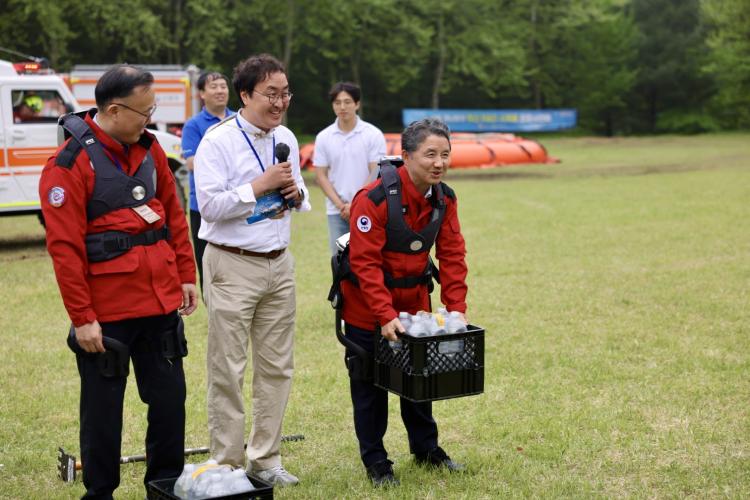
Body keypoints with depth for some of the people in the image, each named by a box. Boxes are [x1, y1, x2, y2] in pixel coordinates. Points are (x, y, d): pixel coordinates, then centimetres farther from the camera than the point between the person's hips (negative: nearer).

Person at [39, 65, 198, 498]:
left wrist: (186, 275, 11)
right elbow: (64, 247, -14)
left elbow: (174, 215, 14)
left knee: (170, 397, 13)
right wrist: (82, 317, -14)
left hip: (161, 301, 6)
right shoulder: (69, 164, -13)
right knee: (103, 407, 8)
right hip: (106, 312, -6)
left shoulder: (149, 148, 6)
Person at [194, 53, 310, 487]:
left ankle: (266, 459, 22)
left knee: (277, 366, 10)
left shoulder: (287, 139, 10)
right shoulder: (218, 141, -10)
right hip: (232, 266, -6)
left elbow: (302, 199, 20)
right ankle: (228, 465, 10)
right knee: (228, 370, 0)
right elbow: (210, 205, -16)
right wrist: (260, 186, -17)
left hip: (279, 264, 6)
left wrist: (296, 192, -3)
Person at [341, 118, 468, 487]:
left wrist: (456, 309, -13)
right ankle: (375, 460, 18)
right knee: (369, 383, 6)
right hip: (367, 305, -6)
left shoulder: (444, 199, -7)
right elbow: (365, 263, -27)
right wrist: (386, 316, -31)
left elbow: (452, 256, -5)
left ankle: (426, 448, 33)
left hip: (414, 299, 6)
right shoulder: (374, 199, -27)